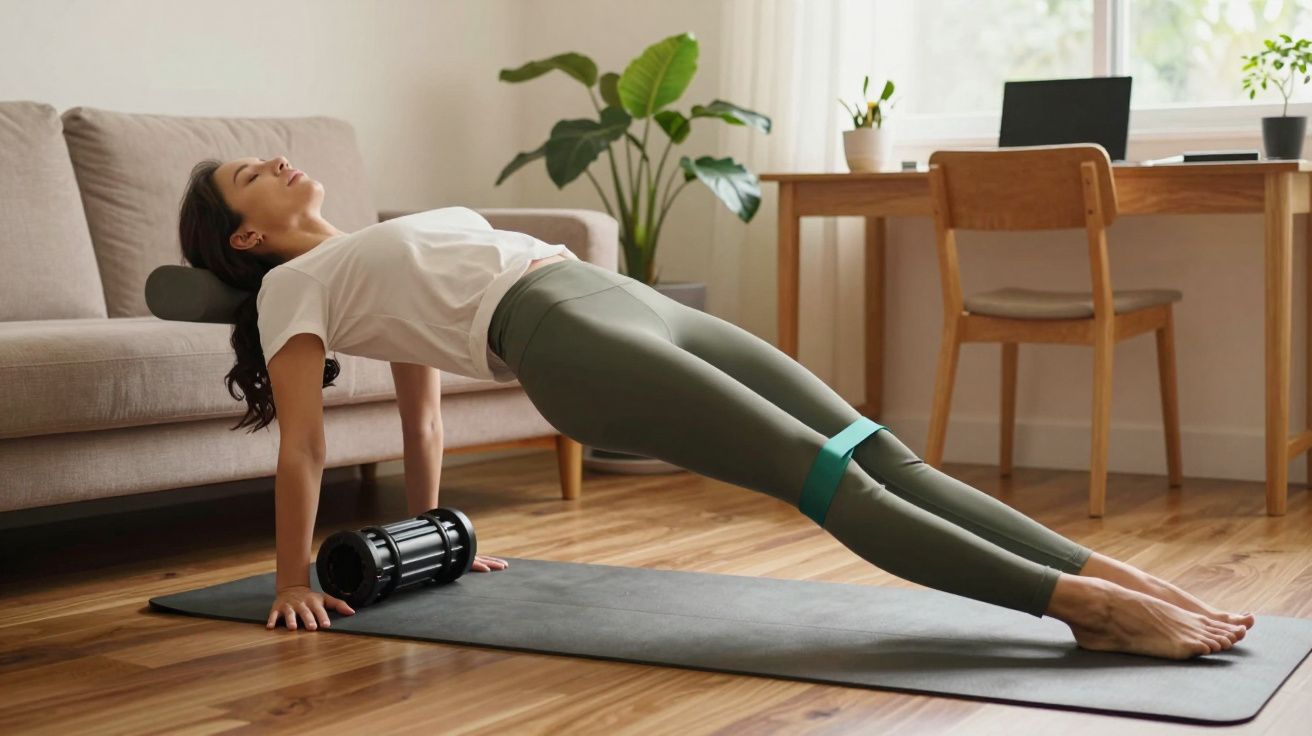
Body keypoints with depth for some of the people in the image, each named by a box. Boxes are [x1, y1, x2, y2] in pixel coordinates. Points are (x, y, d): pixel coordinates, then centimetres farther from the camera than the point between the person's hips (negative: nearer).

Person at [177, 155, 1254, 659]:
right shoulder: (292, 288, 12)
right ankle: (1085, 605, -29)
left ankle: (1123, 579, -18)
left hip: (637, 304, 7)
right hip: (562, 340, -7)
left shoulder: (382, 250, 35)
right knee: (828, 476, -22)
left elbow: (420, 405, 38)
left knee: (883, 455, -11)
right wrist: (295, 582, 5)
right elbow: (302, 446, 8)